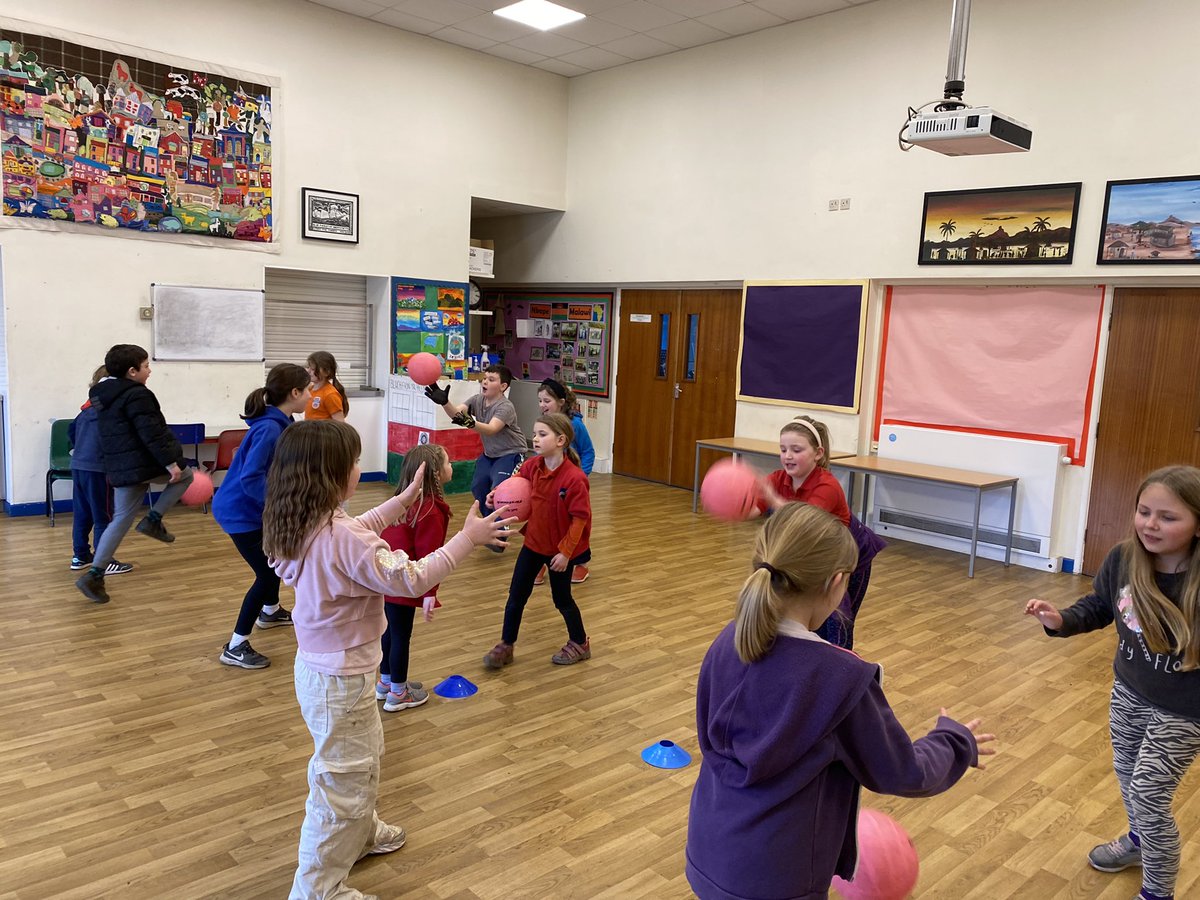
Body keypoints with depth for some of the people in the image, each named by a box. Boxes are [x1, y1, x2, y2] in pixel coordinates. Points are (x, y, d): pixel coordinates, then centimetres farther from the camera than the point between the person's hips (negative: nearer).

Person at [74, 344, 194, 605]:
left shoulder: (102, 395, 17)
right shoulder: (136, 394, -13)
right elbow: (151, 434, -20)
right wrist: (171, 462, -18)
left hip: (120, 469, 8)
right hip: (145, 464, -8)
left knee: (121, 519, 13)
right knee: (185, 475, 19)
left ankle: (95, 574, 7)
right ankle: (153, 519, 4)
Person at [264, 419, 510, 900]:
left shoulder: (305, 526, -2)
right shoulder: (341, 539, -31)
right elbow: (411, 579, -27)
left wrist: (404, 499, 17)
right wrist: (467, 537, -20)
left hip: (322, 667, 10)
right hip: (340, 679, -10)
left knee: (363, 760, 30)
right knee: (343, 781, 8)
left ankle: (360, 833, 53)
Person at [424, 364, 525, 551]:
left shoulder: (506, 407, -25)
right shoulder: (477, 400, -6)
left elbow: (491, 429, -42)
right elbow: (456, 413, -23)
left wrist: (469, 423, -60)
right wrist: (444, 402, -44)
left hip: (510, 454, -8)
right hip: (489, 453, 8)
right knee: (478, 487, 9)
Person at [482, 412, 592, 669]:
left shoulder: (574, 477, -25)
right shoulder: (531, 467, -8)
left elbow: (580, 518, -20)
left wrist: (565, 552, -19)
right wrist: (498, 498, -10)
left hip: (560, 549, -5)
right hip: (533, 543, 5)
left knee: (562, 599, 11)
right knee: (516, 595, 9)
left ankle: (579, 644, 34)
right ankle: (505, 646, 24)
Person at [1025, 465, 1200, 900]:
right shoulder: (1123, 558, -17)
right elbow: (1099, 608, 1)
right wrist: (1061, 621, -16)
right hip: (1128, 691, 5)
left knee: (1148, 794, 2)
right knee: (1126, 773, 25)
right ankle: (1139, 840, 55)